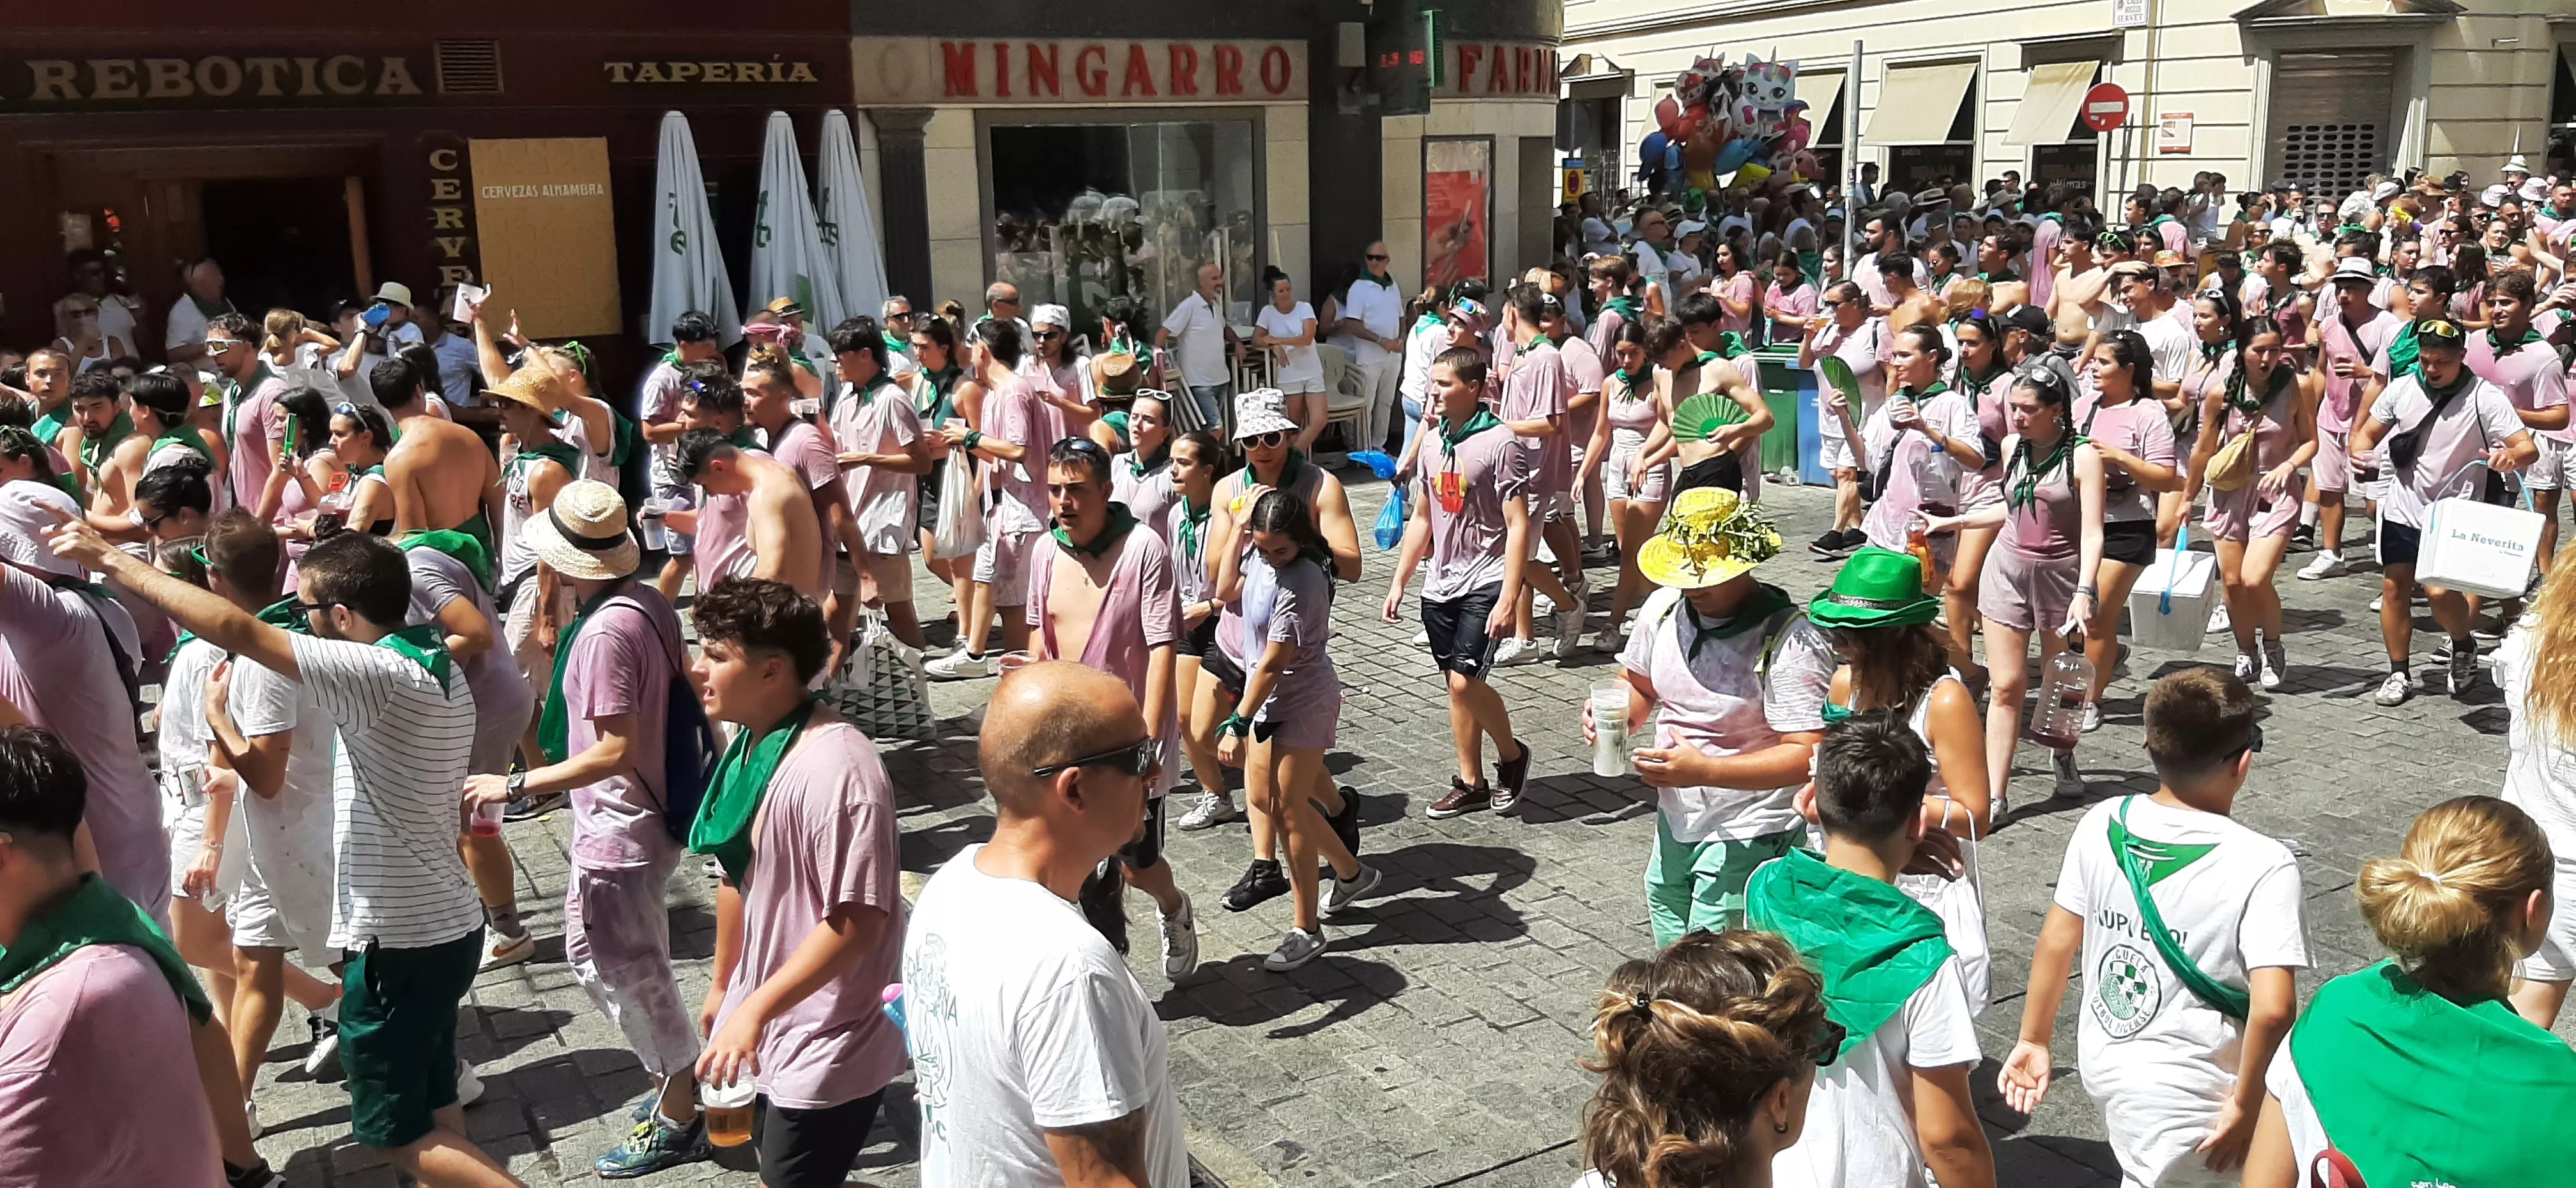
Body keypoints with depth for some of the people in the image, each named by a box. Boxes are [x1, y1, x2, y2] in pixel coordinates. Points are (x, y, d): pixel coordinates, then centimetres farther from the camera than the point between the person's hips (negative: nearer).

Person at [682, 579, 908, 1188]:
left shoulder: (835, 769, -28)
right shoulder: (749, 745, 2)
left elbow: (857, 921, -29)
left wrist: (756, 1008, -26)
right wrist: (723, 983, 21)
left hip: (829, 1050, -9)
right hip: (770, 1026, 9)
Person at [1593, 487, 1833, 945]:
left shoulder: (1789, 641, -21)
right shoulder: (1663, 607, -1)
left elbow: (1808, 755, -26)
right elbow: (1639, 686, 17)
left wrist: (1706, 771, -34)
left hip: (1747, 837, -7)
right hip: (1675, 820, 7)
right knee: (1672, 952, 20)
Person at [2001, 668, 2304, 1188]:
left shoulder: (2101, 825, -8)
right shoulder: (2262, 866, -23)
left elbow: (2057, 941, 1)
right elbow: (2272, 1009, -28)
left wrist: (2033, 1038, 12)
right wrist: (2247, 1104, -13)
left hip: (2103, 1062, 6)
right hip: (2185, 1097, -6)